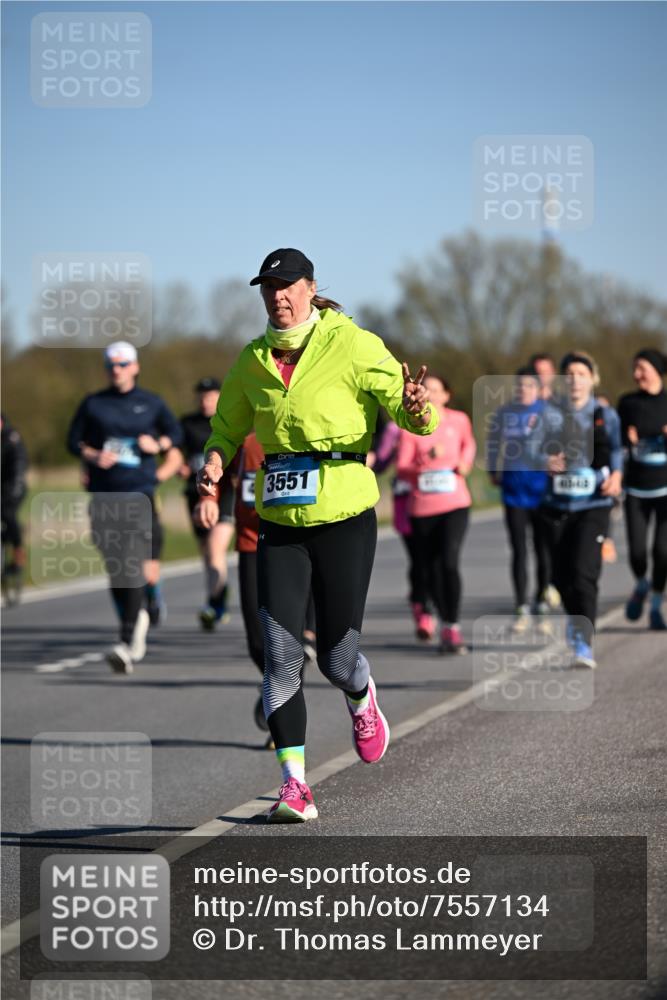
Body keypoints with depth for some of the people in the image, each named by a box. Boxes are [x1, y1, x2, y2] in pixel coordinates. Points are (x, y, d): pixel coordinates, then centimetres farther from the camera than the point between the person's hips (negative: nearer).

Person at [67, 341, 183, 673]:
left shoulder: (150, 403, 6)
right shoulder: (93, 404, 8)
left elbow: (175, 433, 14)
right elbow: (74, 440, 10)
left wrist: (158, 444, -7)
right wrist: (93, 456, -10)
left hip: (139, 492, -3)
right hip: (103, 494, 3)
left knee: (132, 567, -16)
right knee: (113, 567, 9)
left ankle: (127, 643, -22)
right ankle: (137, 617, 37)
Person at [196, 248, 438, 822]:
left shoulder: (353, 347, -8)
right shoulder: (252, 362, 7)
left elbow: (414, 416, -10)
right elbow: (228, 426, 21)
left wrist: (417, 410, -35)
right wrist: (215, 462, -2)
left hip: (345, 515, -3)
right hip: (279, 521, 3)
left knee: (337, 659, 0)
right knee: (280, 655, -9)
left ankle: (363, 700, 38)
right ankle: (295, 788, -6)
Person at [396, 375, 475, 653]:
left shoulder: (459, 420, 3)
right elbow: (401, 469, -8)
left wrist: (465, 463, 7)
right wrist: (425, 461, -25)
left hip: (455, 504, -1)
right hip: (422, 507, 1)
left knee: (449, 562, -18)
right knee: (431, 568, 6)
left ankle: (453, 627, -11)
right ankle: (445, 624, 24)